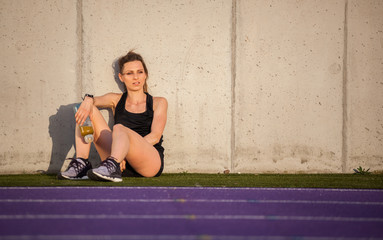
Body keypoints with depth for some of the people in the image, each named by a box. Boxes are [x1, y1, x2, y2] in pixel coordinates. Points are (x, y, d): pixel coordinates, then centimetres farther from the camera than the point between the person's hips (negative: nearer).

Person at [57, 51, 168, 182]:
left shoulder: (158, 102, 14)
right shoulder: (116, 100, 23)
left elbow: (155, 136, -2)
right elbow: (95, 100, 4)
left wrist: (130, 152, -18)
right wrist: (88, 99, -21)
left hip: (152, 160, -3)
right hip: (123, 164, 3)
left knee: (119, 128, -33)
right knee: (89, 110, -6)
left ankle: (112, 166, -61)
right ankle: (81, 163, -23)